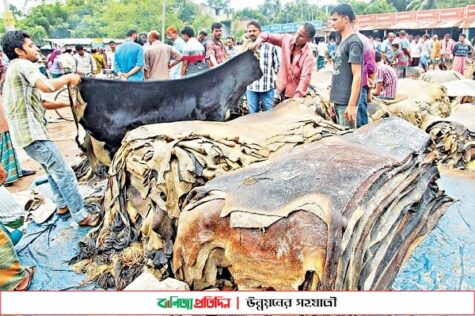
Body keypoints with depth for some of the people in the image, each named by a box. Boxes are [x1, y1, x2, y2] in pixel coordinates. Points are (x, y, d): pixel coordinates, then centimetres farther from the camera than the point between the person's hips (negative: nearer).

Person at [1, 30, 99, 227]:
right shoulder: (23, 65, -12)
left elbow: (39, 103, 22)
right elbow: (47, 86, -30)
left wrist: (67, 103, 19)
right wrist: (68, 78, -13)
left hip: (26, 131, 10)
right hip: (32, 133, -10)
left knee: (52, 169, 24)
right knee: (65, 173, -5)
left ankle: (62, 205, 37)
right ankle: (81, 216, 1)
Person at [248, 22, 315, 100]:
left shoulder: (308, 55, -19)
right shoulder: (287, 39, -6)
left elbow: (305, 78, -27)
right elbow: (269, 36, 4)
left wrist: (296, 98, -39)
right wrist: (259, 40, -20)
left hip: (294, 94, -5)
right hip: (281, 89, 5)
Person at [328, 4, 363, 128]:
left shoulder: (354, 42, -12)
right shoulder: (343, 42, 15)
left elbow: (357, 76, -17)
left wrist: (352, 105, -21)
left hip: (346, 102, -9)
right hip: (339, 101, 9)